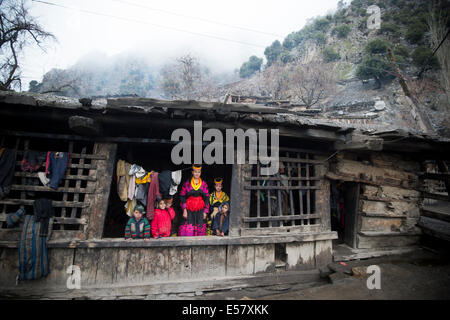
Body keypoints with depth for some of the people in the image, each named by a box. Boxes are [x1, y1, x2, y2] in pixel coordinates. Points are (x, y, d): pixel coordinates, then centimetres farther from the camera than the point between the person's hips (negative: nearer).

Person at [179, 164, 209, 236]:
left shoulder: (204, 184, 5)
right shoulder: (187, 183, 1)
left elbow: (206, 198, 7)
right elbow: (182, 197, 1)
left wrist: (205, 211, 3)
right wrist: (184, 209, -8)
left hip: (200, 209, 1)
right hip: (189, 209, -1)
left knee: (200, 228, -1)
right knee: (188, 228, -8)